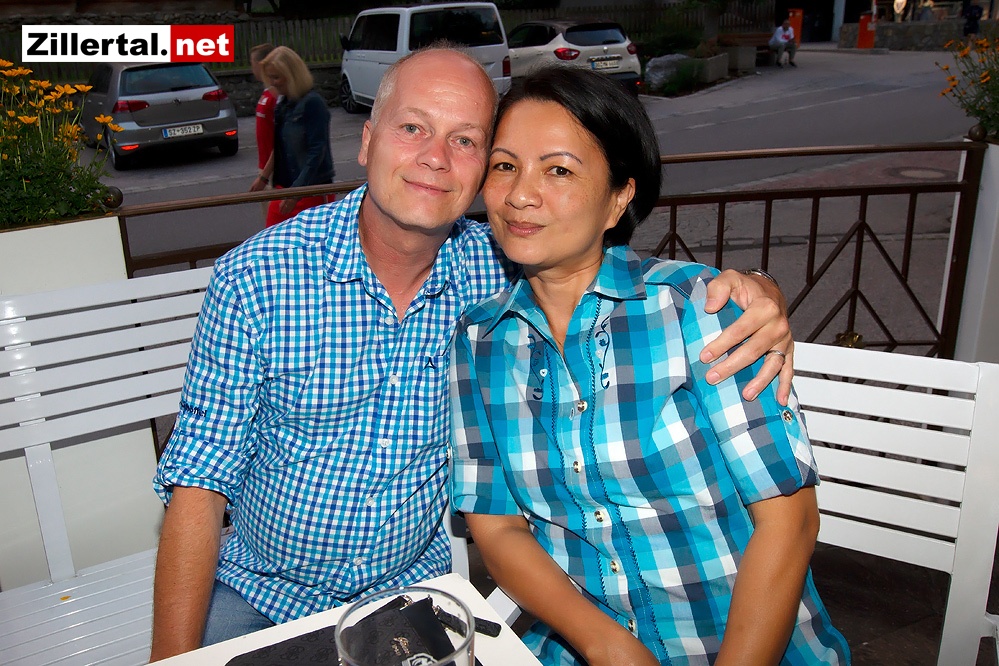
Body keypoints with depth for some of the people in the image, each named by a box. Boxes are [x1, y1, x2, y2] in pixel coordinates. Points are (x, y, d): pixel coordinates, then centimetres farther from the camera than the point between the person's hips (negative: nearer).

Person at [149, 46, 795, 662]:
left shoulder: (498, 270, -11)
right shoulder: (253, 278, -16)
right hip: (258, 597, -1)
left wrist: (752, 289, -25)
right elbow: (200, 483, -12)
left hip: (414, 593, 2)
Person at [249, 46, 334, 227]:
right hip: (283, 186, 8)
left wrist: (296, 191, -21)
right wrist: (263, 177, 21)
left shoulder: (312, 103, -15)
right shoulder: (282, 103, 10)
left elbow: (316, 153, -19)